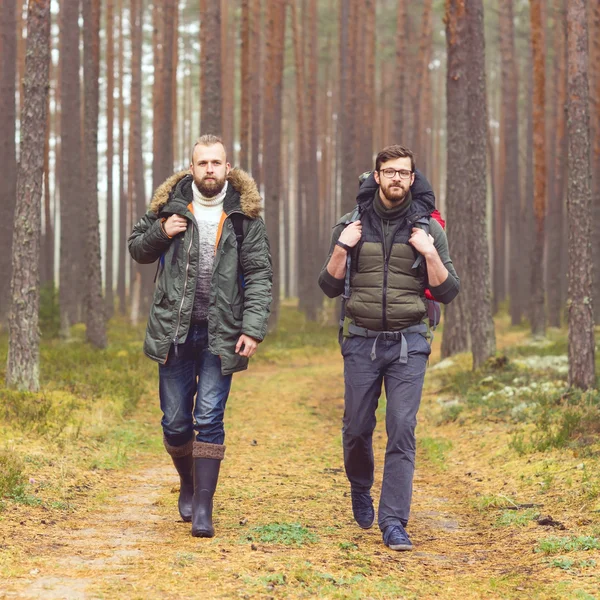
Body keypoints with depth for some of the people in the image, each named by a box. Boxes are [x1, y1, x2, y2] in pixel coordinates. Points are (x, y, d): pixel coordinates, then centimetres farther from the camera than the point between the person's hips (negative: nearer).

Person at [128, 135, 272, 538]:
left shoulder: (244, 216, -1)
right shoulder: (170, 206, 4)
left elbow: (259, 275, -3)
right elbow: (137, 248, 15)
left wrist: (253, 329, -13)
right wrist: (160, 234, -7)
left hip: (221, 334, -2)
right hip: (175, 332, 2)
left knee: (210, 420, -7)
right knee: (175, 422, 7)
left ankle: (203, 508, -3)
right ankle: (189, 482, 34)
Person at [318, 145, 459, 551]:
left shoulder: (428, 229, 1)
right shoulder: (353, 225, 4)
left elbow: (448, 292, 0)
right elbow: (330, 287, 5)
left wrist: (429, 253, -14)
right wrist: (342, 248, -10)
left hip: (408, 343, -1)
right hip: (362, 342, 1)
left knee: (402, 430, -9)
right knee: (357, 429, 7)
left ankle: (394, 522, -6)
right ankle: (361, 491, 37)